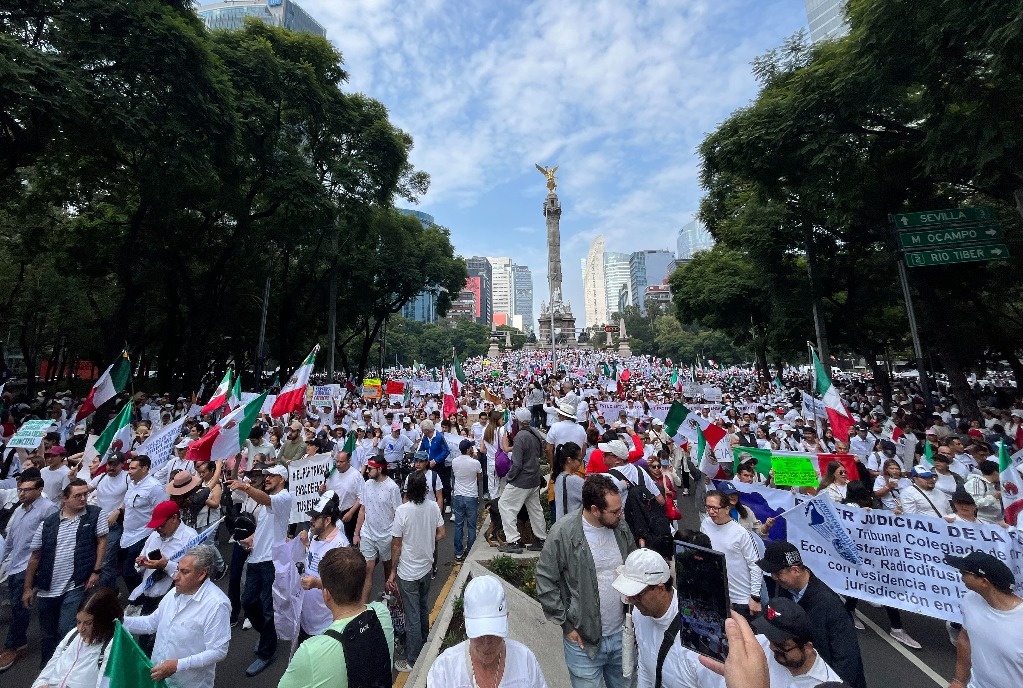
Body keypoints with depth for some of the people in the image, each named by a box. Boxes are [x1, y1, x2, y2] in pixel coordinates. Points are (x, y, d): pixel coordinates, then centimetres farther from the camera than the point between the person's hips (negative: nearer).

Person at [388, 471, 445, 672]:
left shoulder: (402, 510, -25)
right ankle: (424, 646, 48)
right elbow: (440, 534, -2)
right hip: (427, 567, 5)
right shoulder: (434, 507, -13)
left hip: (408, 573, -5)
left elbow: (396, 545, -17)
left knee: (412, 616, 12)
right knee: (424, 610, 27)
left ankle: (412, 661, 29)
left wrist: (393, 572, -4)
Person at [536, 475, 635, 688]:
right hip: (584, 640, -4)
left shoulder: (621, 526, -7)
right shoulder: (563, 532, -24)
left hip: (622, 634, 5)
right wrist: (566, 624, -11)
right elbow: (545, 581, -15)